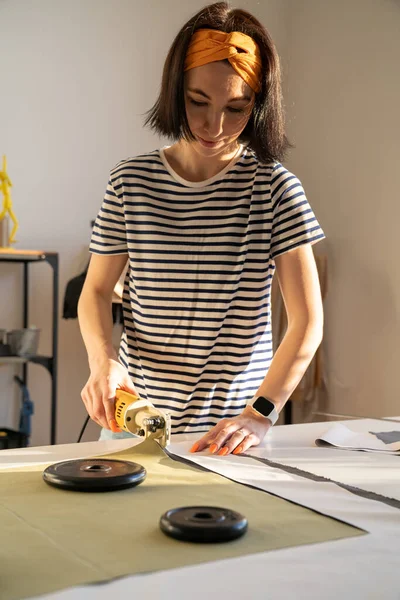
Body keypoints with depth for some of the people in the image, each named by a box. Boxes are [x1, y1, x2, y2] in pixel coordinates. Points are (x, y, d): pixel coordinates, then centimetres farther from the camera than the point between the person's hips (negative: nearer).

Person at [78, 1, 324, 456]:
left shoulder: (276, 189, -9)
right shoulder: (131, 181, -3)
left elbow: (307, 323, -11)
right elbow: (95, 291, 4)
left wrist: (259, 415, -20)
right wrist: (102, 360, -15)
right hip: (135, 414, 2)